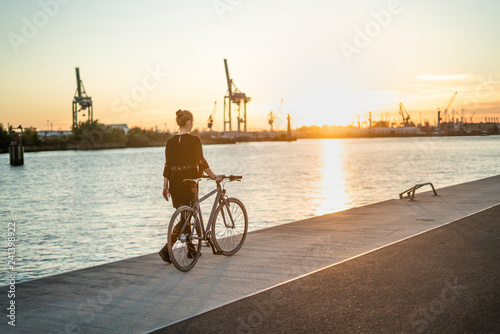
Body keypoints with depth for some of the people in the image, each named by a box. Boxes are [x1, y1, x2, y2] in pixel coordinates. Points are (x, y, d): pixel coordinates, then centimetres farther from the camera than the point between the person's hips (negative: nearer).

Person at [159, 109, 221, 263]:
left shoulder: (171, 141, 5)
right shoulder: (194, 140, -11)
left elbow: (167, 165, 5)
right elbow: (201, 162, -13)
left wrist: (166, 186, 9)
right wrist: (214, 177, -3)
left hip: (174, 181, 6)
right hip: (189, 180, -6)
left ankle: (191, 249, 24)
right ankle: (166, 248, -13)